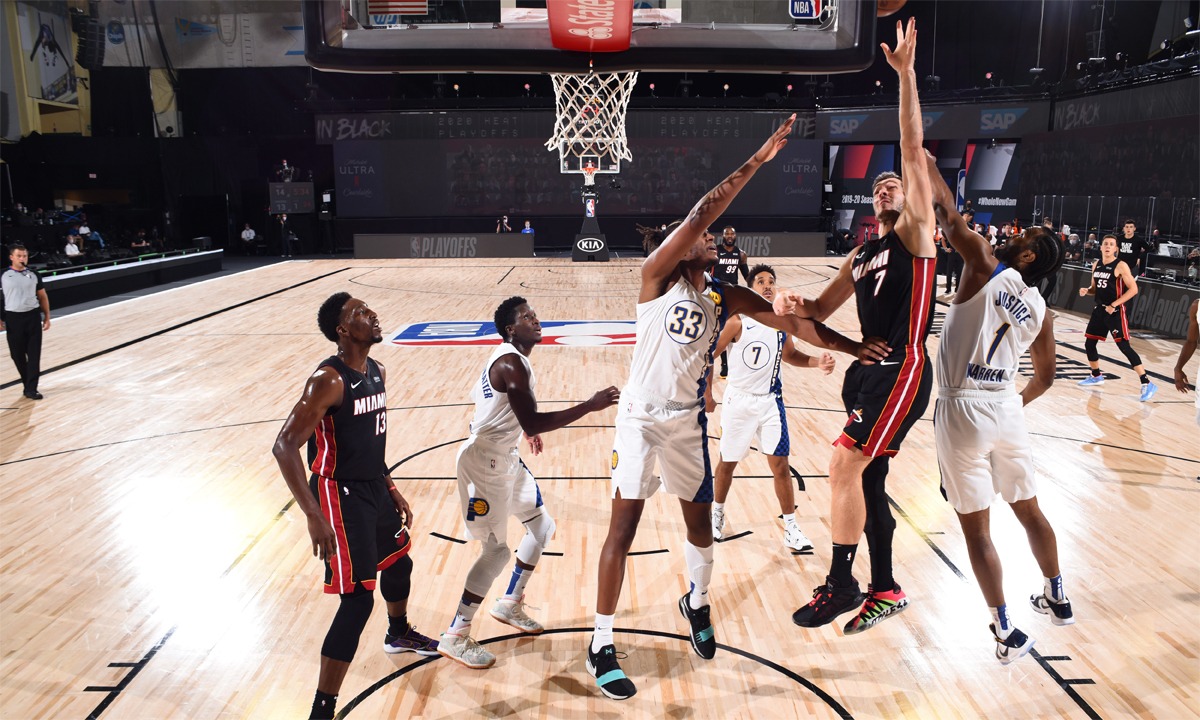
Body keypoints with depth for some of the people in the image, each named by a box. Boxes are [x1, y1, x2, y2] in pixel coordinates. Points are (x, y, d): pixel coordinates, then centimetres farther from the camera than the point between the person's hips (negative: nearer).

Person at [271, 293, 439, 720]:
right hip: (339, 495, -9)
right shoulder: (329, 380, -22)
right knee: (357, 600, -10)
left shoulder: (377, 373, 5)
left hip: (373, 488, 9)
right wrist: (314, 517, -30)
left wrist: (391, 490, 19)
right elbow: (285, 446, -25)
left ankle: (399, 634, 56)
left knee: (398, 561, 27)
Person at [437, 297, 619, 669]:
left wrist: (527, 430, 27)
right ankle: (455, 637, 10)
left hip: (505, 457, 10)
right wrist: (589, 406, -30)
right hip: (484, 462, -10)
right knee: (496, 551, -4)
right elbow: (532, 421, -31)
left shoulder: (510, 358, 8)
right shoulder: (511, 364, -23)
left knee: (542, 524, 16)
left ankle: (510, 604, 31)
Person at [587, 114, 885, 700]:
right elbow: (699, 214, -19)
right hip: (640, 416, -5)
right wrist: (755, 161, -21)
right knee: (623, 527, -2)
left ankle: (697, 605, 45)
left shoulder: (726, 298, 6)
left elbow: (791, 321, 3)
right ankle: (601, 647, 11)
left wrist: (849, 346, -6)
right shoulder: (657, 276, -8)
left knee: (699, 521, 15)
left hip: (688, 422, 5)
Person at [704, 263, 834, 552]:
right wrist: (707, 393, -8)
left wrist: (816, 362, -2)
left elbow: (789, 355, 15)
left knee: (780, 465, 0)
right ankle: (717, 512, 35)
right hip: (738, 401, -3)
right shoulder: (738, 322, -14)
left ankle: (791, 528, 11)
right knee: (727, 462, 11)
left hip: (770, 401, 3)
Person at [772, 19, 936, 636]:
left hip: (903, 370, -8)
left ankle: (840, 584, -5)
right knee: (866, 478, 11)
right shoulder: (861, 255, 18)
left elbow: (913, 153, -10)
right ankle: (884, 591, 25)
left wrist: (906, 75, -15)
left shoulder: (916, 233, 0)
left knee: (845, 463, -18)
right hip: (867, 369, 8)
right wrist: (790, 304, -4)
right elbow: (821, 311, 19)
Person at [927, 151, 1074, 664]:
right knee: (1029, 511, 24)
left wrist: (926, 165, 7)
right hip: (1007, 408, 6)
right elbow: (1045, 376, 18)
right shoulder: (1039, 310, 8)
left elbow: (949, 217, -6)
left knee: (976, 529, 4)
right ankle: (1056, 599, 43)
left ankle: (1006, 632, 12)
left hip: (964, 410, -6)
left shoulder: (988, 270, -8)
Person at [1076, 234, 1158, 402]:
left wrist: (1114, 305, -21)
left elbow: (1133, 289, -17)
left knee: (1124, 347, -14)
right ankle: (1096, 376, 34)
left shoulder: (1120, 266, -13)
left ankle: (1147, 384, -13)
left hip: (1115, 312, -7)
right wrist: (1086, 291, -2)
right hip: (1099, 309, 7)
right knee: (1089, 344, 14)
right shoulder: (1096, 265, 9)